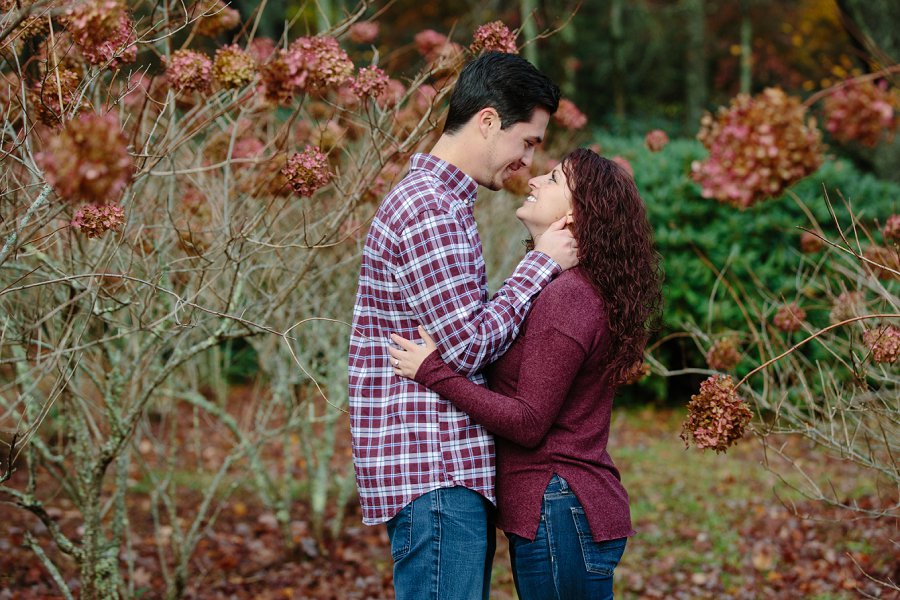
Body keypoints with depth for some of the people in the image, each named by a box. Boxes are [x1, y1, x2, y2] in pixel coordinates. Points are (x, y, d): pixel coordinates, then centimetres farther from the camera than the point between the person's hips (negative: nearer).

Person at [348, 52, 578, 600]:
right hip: (434, 471, -10)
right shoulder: (427, 209, -15)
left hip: (455, 469, 10)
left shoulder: (441, 201, 19)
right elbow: (469, 345, -17)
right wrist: (543, 262, -9)